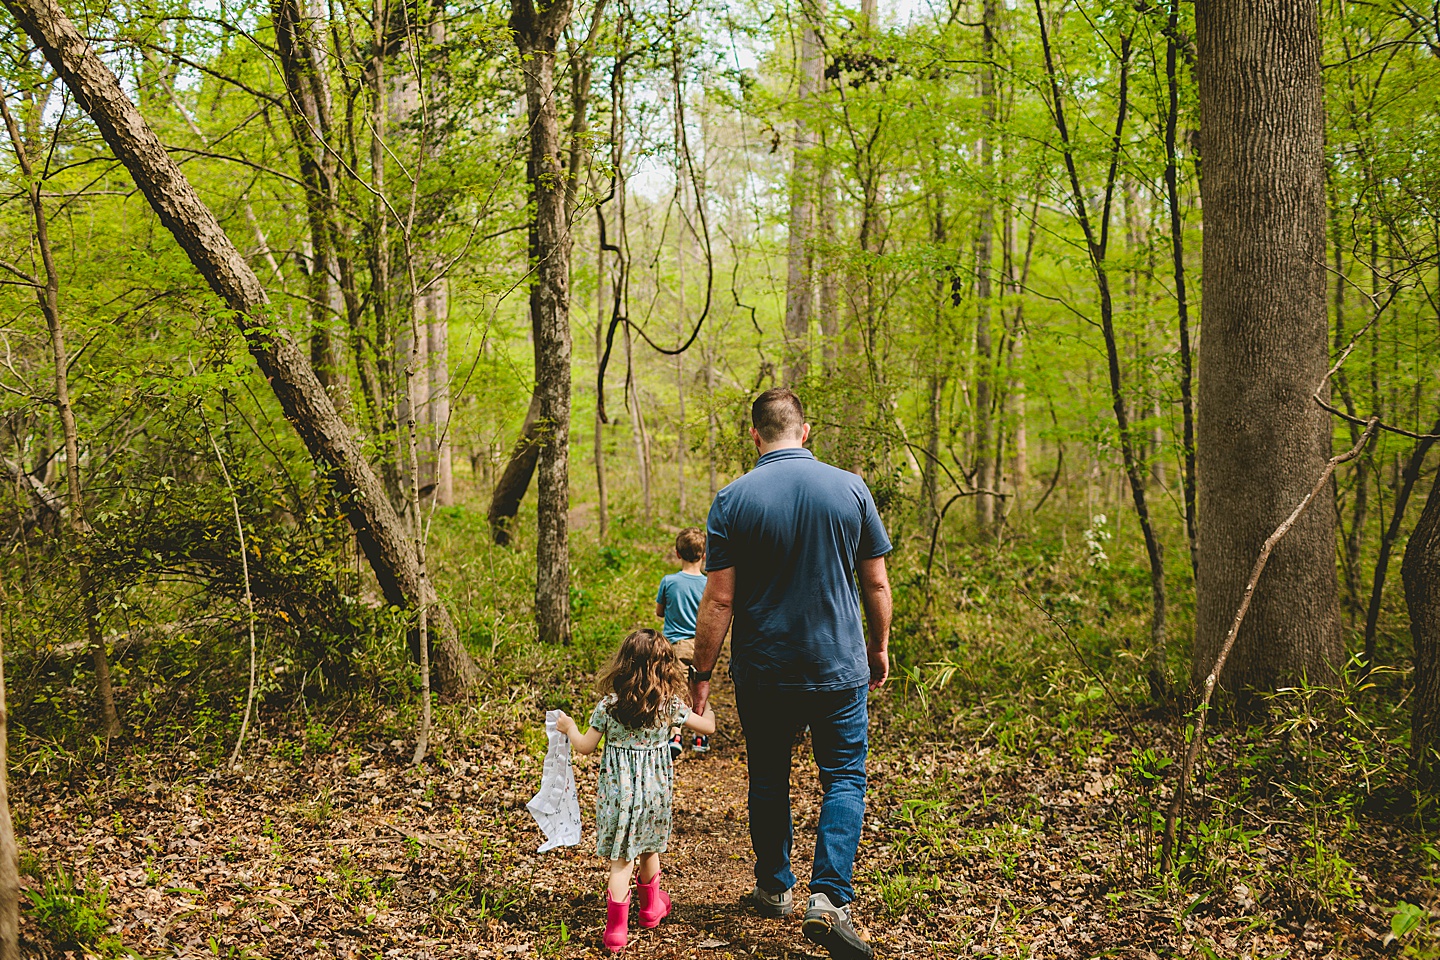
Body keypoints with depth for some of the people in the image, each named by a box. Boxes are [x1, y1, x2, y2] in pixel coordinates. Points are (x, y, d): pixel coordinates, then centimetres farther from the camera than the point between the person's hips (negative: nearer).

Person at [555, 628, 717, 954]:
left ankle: (616, 927, 0)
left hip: (618, 791, -1)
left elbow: (585, 746, -2)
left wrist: (569, 727, 18)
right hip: (655, 789, 1)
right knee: (649, 848, 22)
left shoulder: (608, 705, -9)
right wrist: (706, 711, 25)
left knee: (622, 858, 4)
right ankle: (651, 907, 40)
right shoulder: (670, 705, -8)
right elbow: (708, 727, 2)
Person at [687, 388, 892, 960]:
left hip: (762, 672, 0)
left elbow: (718, 601, -10)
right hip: (840, 670, 0)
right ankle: (829, 899, -6)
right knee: (844, 779, 8)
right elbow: (877, 583, 1)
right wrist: (879, 646, 16)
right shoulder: (850, 488, -4)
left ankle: (774, 890, 30)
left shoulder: (733, 500, -9)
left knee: (768, 782, 16)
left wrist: (701, 673, -1)